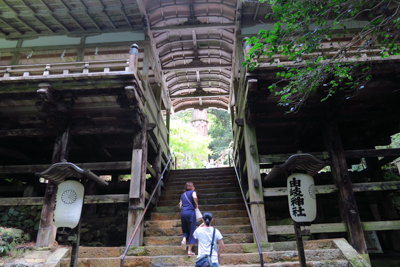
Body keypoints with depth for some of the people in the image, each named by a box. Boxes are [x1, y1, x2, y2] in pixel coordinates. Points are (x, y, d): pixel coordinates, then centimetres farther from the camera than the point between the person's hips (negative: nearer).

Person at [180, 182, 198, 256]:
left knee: (185, 229, 22)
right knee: (191, 230, 4)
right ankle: (189, 251, 5)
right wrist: (196, 204, -3)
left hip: (182, 212, 5)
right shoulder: (192, 192, 4)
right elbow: (194, 197, -18)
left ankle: (184, 239, -8)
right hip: (190, 212, -5)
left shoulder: (182, 195, 19)